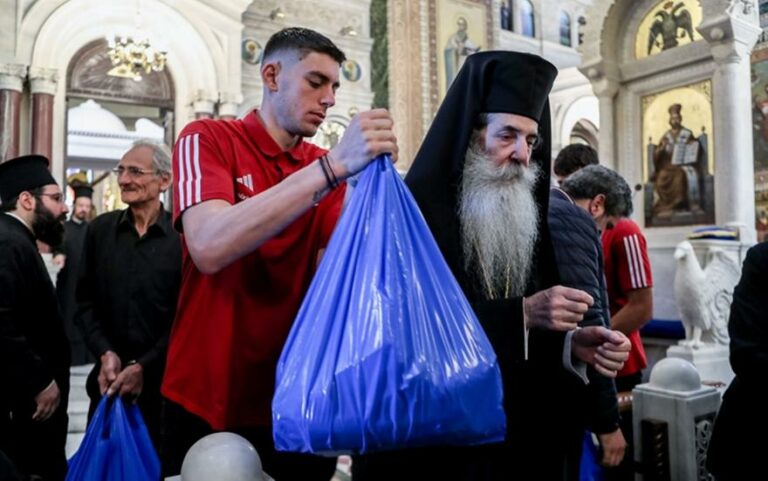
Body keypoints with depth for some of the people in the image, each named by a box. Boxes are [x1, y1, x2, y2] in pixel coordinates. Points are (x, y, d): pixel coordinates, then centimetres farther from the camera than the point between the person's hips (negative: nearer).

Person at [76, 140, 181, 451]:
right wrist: (105, 353, -6)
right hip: (109, 379, 3)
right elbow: (85, 302, 7)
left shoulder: (182, 236, -9)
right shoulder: (100, 229, 5)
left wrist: (144, 366, -11)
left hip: (164, 379, -3)